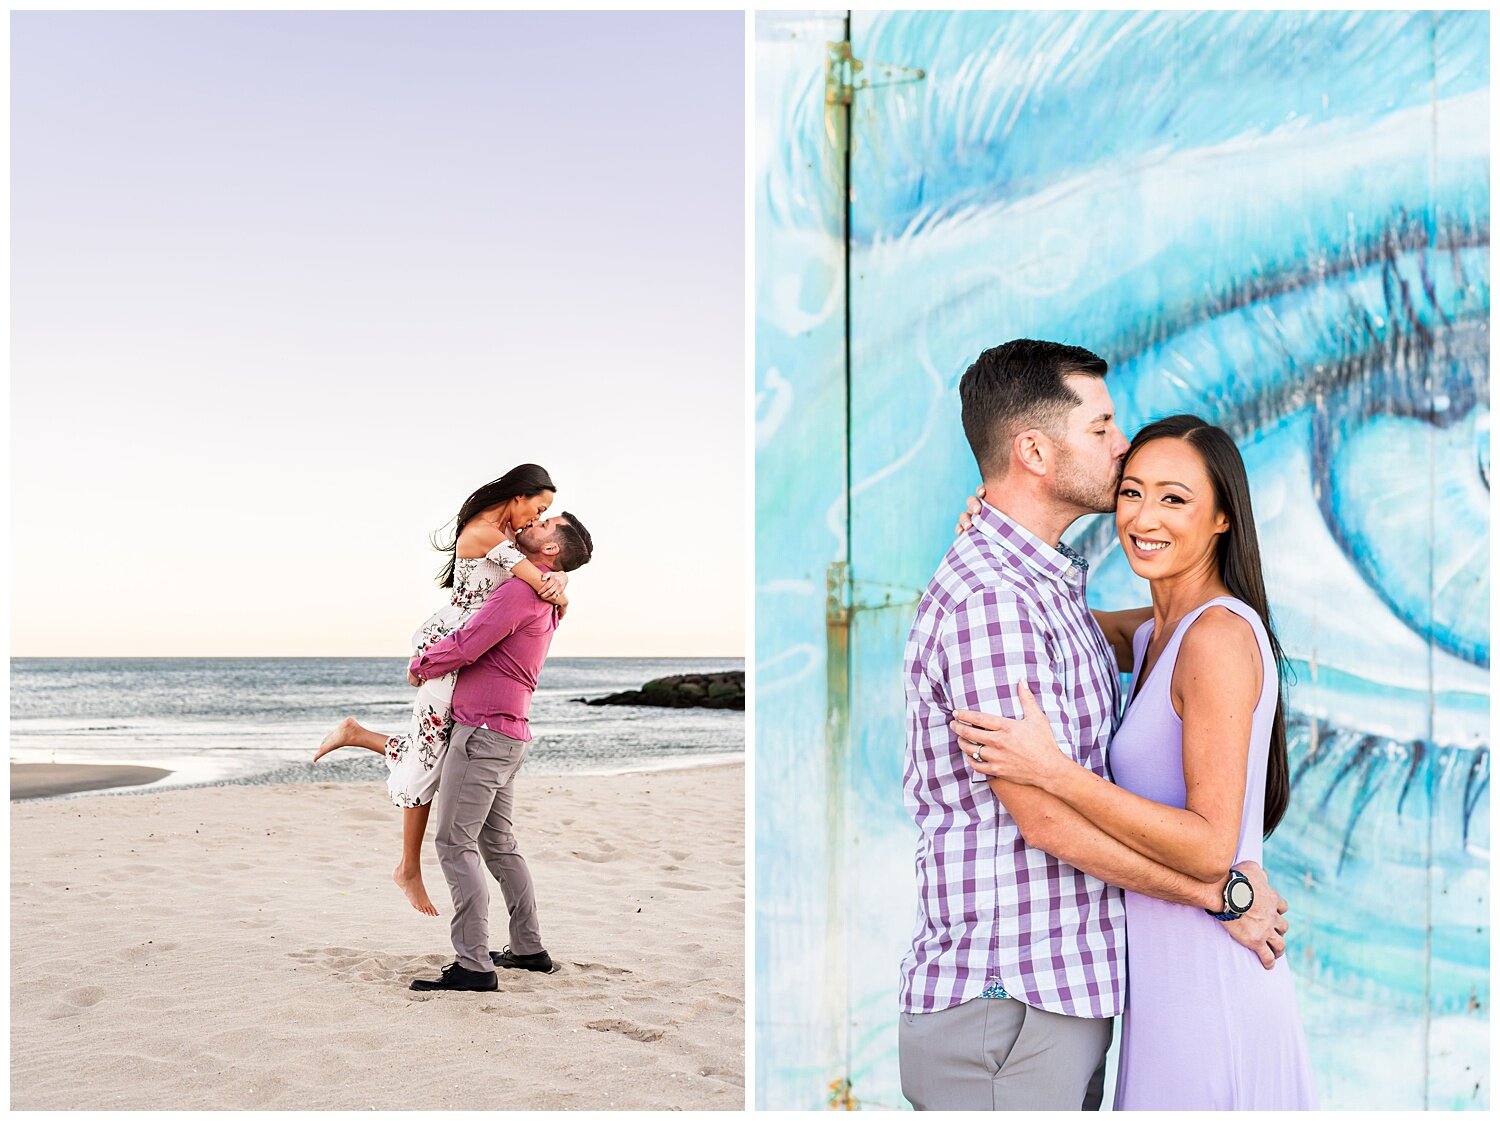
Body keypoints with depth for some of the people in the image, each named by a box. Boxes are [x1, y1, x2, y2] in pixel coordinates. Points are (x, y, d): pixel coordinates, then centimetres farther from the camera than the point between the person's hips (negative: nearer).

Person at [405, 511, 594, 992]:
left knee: (455, 844, -9)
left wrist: (421, 666, -1)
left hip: (484, 732, -10)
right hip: (508, 736, 10)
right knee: (497, 842, 17)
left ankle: (473, 965, -9)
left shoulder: (519, 591, -16)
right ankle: (529, 948, 23)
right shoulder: (544, 600, 16)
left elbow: (466, 646, -18)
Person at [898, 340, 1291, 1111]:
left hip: (1062, 991, 9)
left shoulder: (1046, 585, 14)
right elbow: (1048, 817, -20)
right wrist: (1224, 895, -10)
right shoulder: (987, 599, -19)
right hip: (1003, 1005, -9)